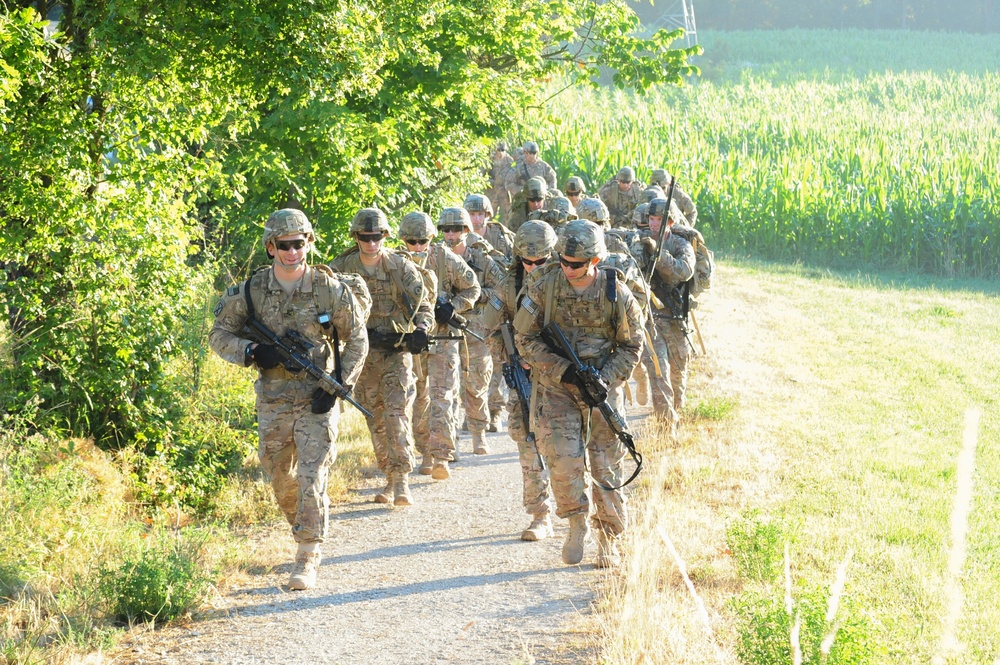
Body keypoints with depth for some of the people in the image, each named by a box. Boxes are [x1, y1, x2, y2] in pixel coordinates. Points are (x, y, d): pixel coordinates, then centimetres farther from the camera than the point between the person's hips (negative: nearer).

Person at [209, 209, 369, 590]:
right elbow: (219, 336, 5)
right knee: (281, 480, 13)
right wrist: (251, 352, -13)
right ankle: (304, 530, 39)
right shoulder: (251, 291, -3)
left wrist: (341, 384, -7)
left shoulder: (330, 290, -6)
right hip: (272, 401, 3)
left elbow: (356, 341, 3)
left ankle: (308, 559, -5)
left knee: (312, 480, -10)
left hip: (317, 401, -2)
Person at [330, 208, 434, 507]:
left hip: (397, 351, -3)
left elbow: (424, 305, 0)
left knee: (397, 414, -14)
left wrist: (421, 329, -19)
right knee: (376, 420, 8)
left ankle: (402, 481, -15)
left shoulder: (402, 267, -4)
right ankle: (390, 479, 19)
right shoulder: (341, 269, -1)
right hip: (363, 353, 3)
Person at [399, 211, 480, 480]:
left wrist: (452, 307, -12)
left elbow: (472, 288, 4)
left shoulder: (446, 259, -6)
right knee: (418, 399, 10)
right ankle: (426, 454, 22)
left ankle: (441, 457, -16)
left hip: (443, 338, -2)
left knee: (442, 397, -11)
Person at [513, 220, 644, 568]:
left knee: (607, 466, 2)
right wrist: (565, 370, -14)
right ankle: (576, 523, 8)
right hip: (557, 384, 0)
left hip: (602, 385, 0)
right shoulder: (545, 286, -7)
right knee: (564, 458, -15)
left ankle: (609, 541, 16)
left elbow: (631, 346, 2)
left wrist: (605, 380, -13)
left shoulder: (616, 294, -7)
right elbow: (525, 337, -3)